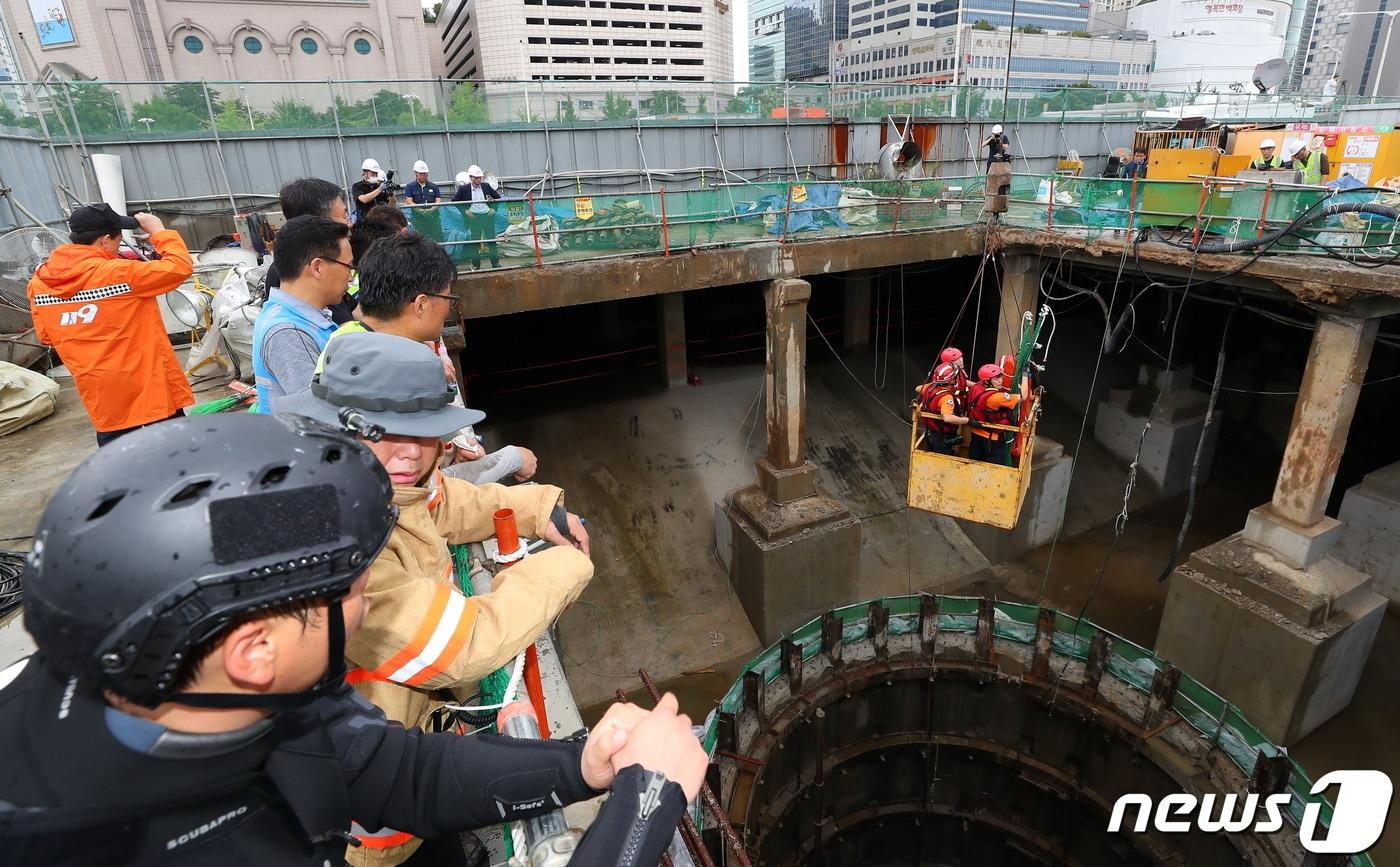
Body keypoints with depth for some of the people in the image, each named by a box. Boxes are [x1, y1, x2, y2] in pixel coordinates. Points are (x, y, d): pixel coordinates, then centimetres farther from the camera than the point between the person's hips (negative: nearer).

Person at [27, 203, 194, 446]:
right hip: (149, 384, -5)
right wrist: (158, 231, -2)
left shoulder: (39, 282, 3)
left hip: (99, 393, 6)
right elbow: (181, 266, -14)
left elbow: (45, 335, 12)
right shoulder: (119, 273, -17)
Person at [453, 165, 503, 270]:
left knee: (492, 240, 4)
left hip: (488, 215, 2)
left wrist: (493, 208, 1)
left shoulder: (486, 186, 4)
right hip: (474, 217, -2)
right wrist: (465, 211, -2)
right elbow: (454, 201, 5)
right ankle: (475, 264, 9)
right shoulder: (464, 188, -2)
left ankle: (496, 263, 10)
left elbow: (498, 197, 14)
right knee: (475, 241, 1)